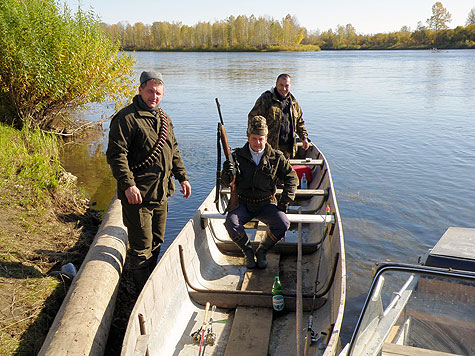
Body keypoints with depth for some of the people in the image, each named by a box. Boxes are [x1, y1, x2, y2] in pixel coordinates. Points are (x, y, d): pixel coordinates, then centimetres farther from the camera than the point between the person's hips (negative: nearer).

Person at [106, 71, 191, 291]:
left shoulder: (163, 118, 15)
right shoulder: (126, 118, -11)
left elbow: (173, 151, 23)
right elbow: (116, 154, -17)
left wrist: (182, 177, 17)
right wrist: (128, 184, -25)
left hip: (160, 193, 8)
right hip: (137, 194, -8)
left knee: (156, 241, 19)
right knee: (141, 245, 0)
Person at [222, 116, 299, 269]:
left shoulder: (276, 157, 0)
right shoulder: (238, 156, -1)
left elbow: (291, 178, 7)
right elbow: (226, 183, -3)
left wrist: (284, 202, -2)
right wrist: (228, 174, -29)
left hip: (266, 203, 1)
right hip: (243, 203, 0)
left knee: (283, 224, -25)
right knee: (231, 223, -29)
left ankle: (262, 251, 4)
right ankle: (248, 251, 2)